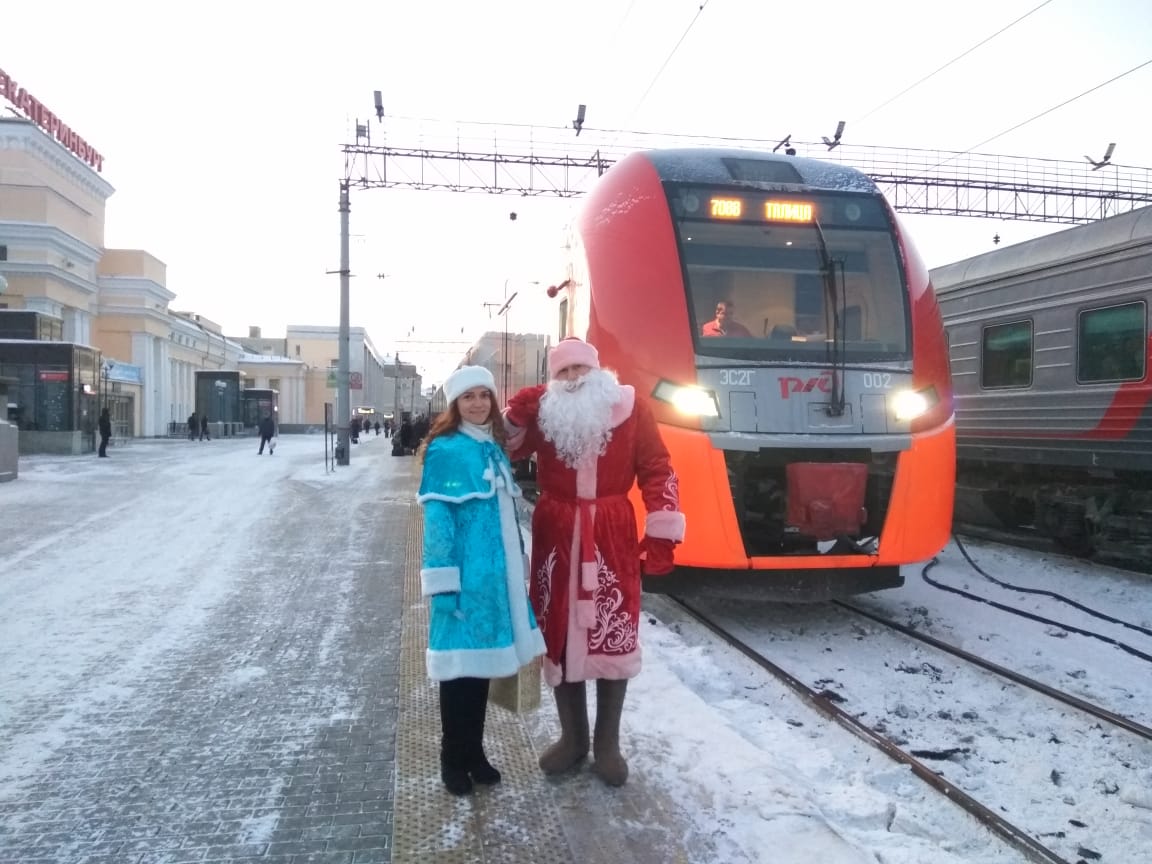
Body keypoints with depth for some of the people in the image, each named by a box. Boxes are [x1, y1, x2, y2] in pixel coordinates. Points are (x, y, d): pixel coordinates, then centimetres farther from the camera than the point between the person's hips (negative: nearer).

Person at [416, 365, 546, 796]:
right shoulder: (445, 450, -11)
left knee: (482, 661, 15)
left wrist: (518, 571, 17)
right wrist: (443, 582, -19)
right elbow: (437, 520, -15)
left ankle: (475, 752, 28)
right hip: (465, 574, -7)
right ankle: (453, 760, 20)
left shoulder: (494, 449, 11)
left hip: (495, 573, 7)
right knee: (460, 664, 3)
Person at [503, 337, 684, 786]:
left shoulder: (629, 406, -1)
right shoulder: (541, 411, 2)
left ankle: (607, 743, 20)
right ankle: (572, 737, 26)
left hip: (612, 536, -2)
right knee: (559, 636, 9)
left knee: (613, 638, 3)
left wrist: (662, 533, -6)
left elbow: (658, 470, -1)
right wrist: (513, 418, -11)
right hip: (555, 536, 2)